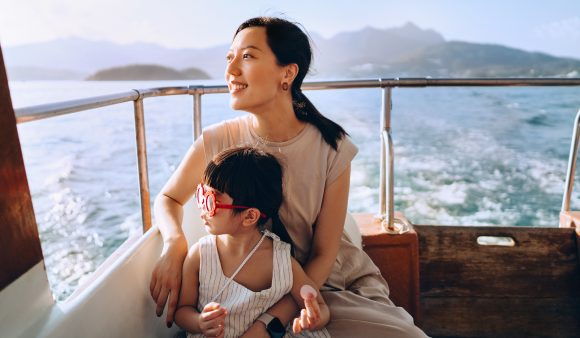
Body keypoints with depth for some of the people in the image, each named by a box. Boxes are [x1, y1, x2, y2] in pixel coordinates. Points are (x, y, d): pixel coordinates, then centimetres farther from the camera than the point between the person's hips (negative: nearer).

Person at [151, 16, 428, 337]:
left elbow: (323, 256, -11)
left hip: (331, 283, 0)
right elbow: (168, 199, 3)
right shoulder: (217, 141, -14)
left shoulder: (331, 147, -17)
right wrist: (174, 243, -19)